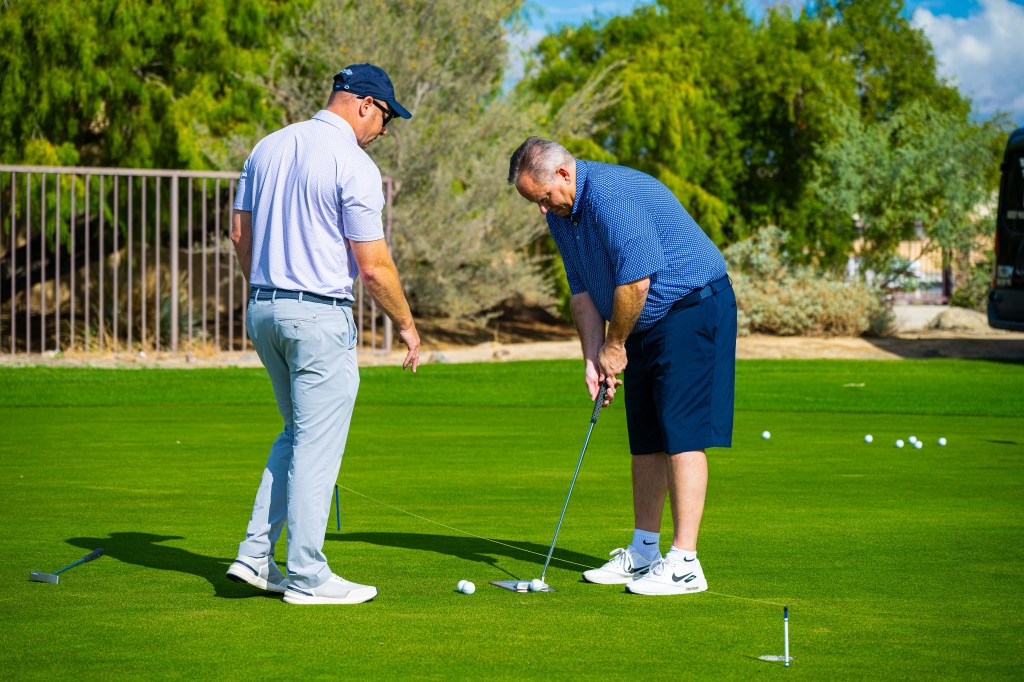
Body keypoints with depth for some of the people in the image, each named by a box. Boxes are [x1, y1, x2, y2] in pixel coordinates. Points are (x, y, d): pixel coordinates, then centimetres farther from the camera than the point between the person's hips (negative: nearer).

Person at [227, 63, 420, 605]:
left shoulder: (268, 148, 9)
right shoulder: (353, 165, -14)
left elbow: (240, 234, 14)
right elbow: (374, 267, -14)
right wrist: (407, 326, -1)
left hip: (263, 310, 8)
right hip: (320, 316, -8)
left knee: (297, 435, 19)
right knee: (317, 445, 0)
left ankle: (256, 555, 14)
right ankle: (307, 576, 5)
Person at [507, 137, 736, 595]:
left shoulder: (612, 194, -25)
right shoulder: (561, 213, 6)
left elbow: (634, 282, -26)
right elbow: (583, 291, 11)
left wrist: (614, 346, -12)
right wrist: (593, 358, 1)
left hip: (692, 308, -10)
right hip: (645, 322, 10)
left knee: (681, 432, -13)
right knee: (646, 437, 11)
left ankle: (684, 564, -15)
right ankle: (643, 553, 18)